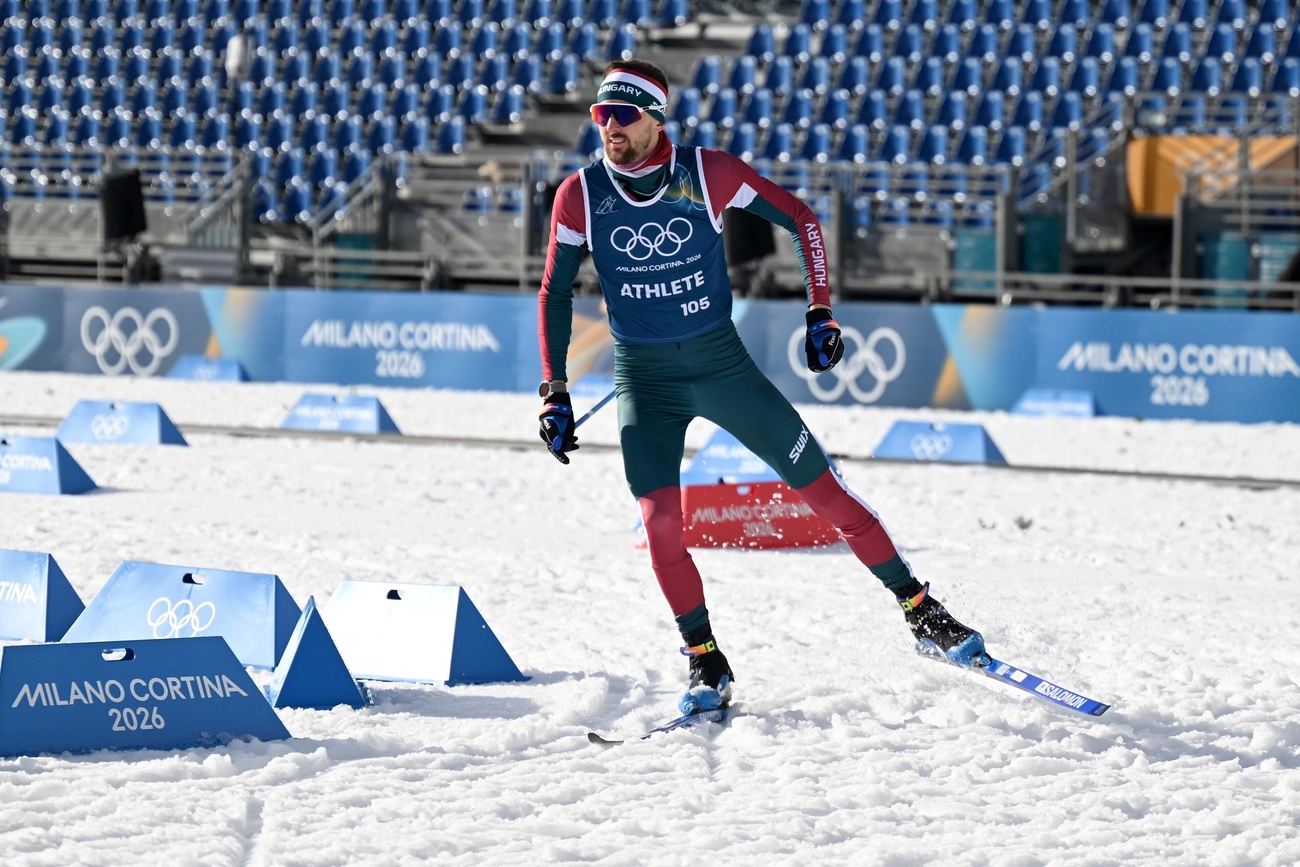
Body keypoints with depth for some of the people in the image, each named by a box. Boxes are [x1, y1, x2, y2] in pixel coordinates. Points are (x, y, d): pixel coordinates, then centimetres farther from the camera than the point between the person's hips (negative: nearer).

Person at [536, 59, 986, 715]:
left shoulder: (707, 174, -12)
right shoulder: (581, 196, -8)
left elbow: (801, 219, 0)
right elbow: (555, 292, 4)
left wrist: (820, 313, -5)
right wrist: (554, 391, 0)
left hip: (722, 363, 0)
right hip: (644, 378, 1)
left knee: (822, 490, -1)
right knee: (660, 520, -17)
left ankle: (923, 614, 12)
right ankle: (707, 667, -1)